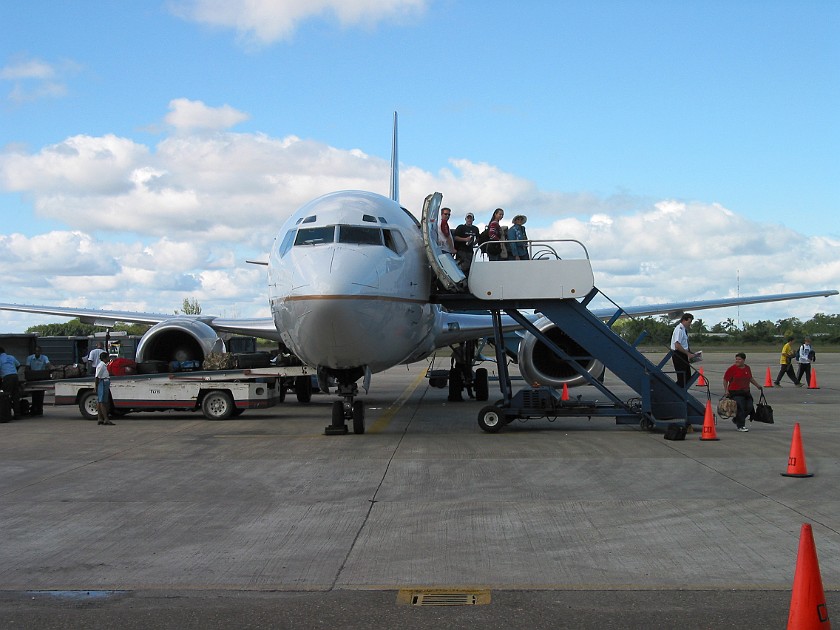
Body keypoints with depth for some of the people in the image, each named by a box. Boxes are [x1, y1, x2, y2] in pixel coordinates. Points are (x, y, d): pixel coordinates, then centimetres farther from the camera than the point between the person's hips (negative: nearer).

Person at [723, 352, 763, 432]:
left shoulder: (747, 368, 9)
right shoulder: (732, 369, -8)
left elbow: (750, 378, 24)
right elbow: (725, 380, -6)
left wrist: (758, 386, 24)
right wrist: (726, 390, -13)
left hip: (746, 392, 6)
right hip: (735, 393, -6)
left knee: (749, 407, 4)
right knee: (740, 408, -12)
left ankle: (736, 420, 26)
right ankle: (741, 426, 0)